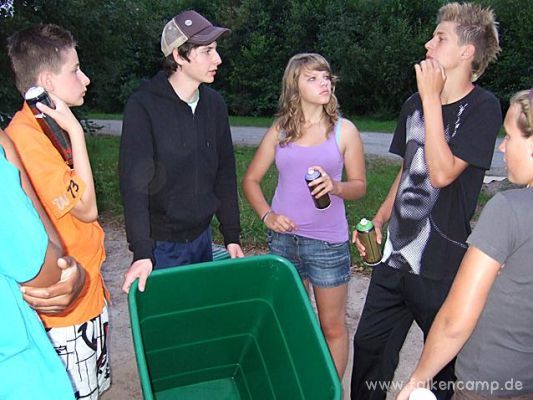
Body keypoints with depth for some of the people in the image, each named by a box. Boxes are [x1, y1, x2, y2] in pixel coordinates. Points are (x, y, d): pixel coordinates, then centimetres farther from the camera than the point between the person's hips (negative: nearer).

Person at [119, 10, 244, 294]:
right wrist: (141, 253, -25)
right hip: (161, 245, -5)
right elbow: (134, 183, -19)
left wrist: (232, 235, 4)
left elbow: (225, 172, 5)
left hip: (202, 236, 5)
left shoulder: (214, 104, 1)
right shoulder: (143, 106, -16)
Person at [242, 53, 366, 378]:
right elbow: (251, 180, 7)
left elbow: (360, 186, 2)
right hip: (283, 238, 3)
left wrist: (335, 187, -20)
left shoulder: (344, 130, -2)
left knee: (333, 327, 8)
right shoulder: (280, 129, 3)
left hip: (328, 242, -2)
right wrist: (267, 215, -8)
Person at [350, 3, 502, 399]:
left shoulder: (483, 107, -11)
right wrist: (379, 219, 8)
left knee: (446, 364, 13)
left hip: (443, 266, -6)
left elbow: (442, 173, -22)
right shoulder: (415, 104, 7)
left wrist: (432, 97, -19)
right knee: (369, 346, 16)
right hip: (396, 255, 6)